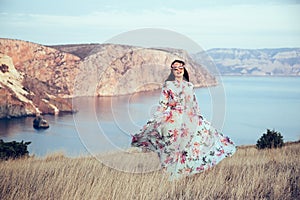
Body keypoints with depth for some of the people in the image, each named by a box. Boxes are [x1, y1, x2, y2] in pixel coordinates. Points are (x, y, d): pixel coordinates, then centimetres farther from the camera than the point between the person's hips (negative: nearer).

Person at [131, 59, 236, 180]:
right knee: (173, 143, -11)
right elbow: (163, 103, 2)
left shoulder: (189, 86, 13)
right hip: (173, 119, -4)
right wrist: (156, 118, -4)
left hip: (189, 118, 4)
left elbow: (194, 103, 17)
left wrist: (198, 116, 14)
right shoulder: (168, 85, 3)